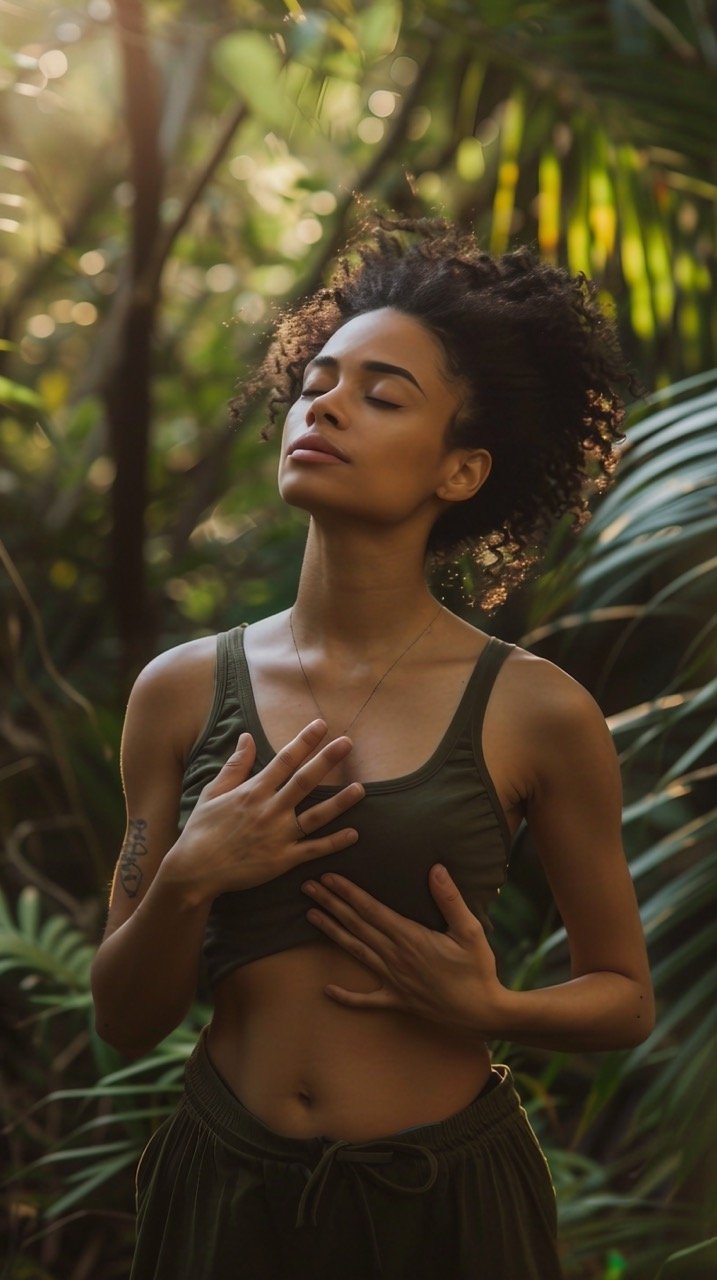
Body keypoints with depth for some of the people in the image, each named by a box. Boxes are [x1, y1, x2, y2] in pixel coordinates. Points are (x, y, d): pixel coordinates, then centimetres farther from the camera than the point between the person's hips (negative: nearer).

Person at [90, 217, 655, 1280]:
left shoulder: (537, 714, -9)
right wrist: (190, 880, -18)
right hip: (224, 1192, 2)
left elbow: (625, 999, 3)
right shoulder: (183, 691, -4)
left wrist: (490, 1007, -15)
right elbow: (125, 1022, 0)